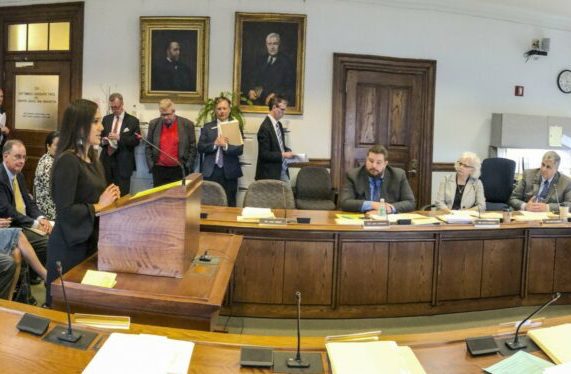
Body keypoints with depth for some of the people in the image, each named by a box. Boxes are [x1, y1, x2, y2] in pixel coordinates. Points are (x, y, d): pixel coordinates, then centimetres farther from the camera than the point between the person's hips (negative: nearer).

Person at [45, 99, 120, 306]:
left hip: (90, 242, 8)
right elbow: (65, 211, -25)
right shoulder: (67, 161, -19)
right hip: (70, 247, -8)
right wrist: (99, 206, -15)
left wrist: (109, 198, -2)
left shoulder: (92, 157, 8)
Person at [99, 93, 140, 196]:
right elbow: (100, 136, 18)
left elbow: (136, 140, -7)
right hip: (106, 160, 4)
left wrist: (119, 137, -18)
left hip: (123, 162, -4)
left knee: (122, 195, -2)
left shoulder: (133, 121, 0)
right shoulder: (106, 119, 14)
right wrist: (103, 141, -5)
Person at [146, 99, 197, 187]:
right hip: (159, 170, 2)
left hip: (179, 170, -2)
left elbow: (192, 147, 2)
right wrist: (151, 165, 2)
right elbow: (148, 146, 10)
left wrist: (188, 166, -4)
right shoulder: (154, 124, 4)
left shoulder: (187, 124, -2)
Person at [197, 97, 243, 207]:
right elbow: (200, 147, 1)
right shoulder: (207, 127, 10)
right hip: (211, 172, 1)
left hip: (230, 172, -1)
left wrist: (226, 145, -20)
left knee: (229, 206, 3)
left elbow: (240, 149, -4)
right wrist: (215, 144, -14)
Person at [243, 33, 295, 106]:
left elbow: (290, 85, -2)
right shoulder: (259, 60, 19)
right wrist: (250, 91, -3)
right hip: (257, 101, 3)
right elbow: (248, 79, 17)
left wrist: (276, 94, -15)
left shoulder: (286, 62, 4)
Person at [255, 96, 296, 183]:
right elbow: (264, 154, -19)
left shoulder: (279, 124, 10)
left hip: (283, 171, 8)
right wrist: (283, 155, -19)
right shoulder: (265, 127, -17)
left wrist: (288, 151, 3)